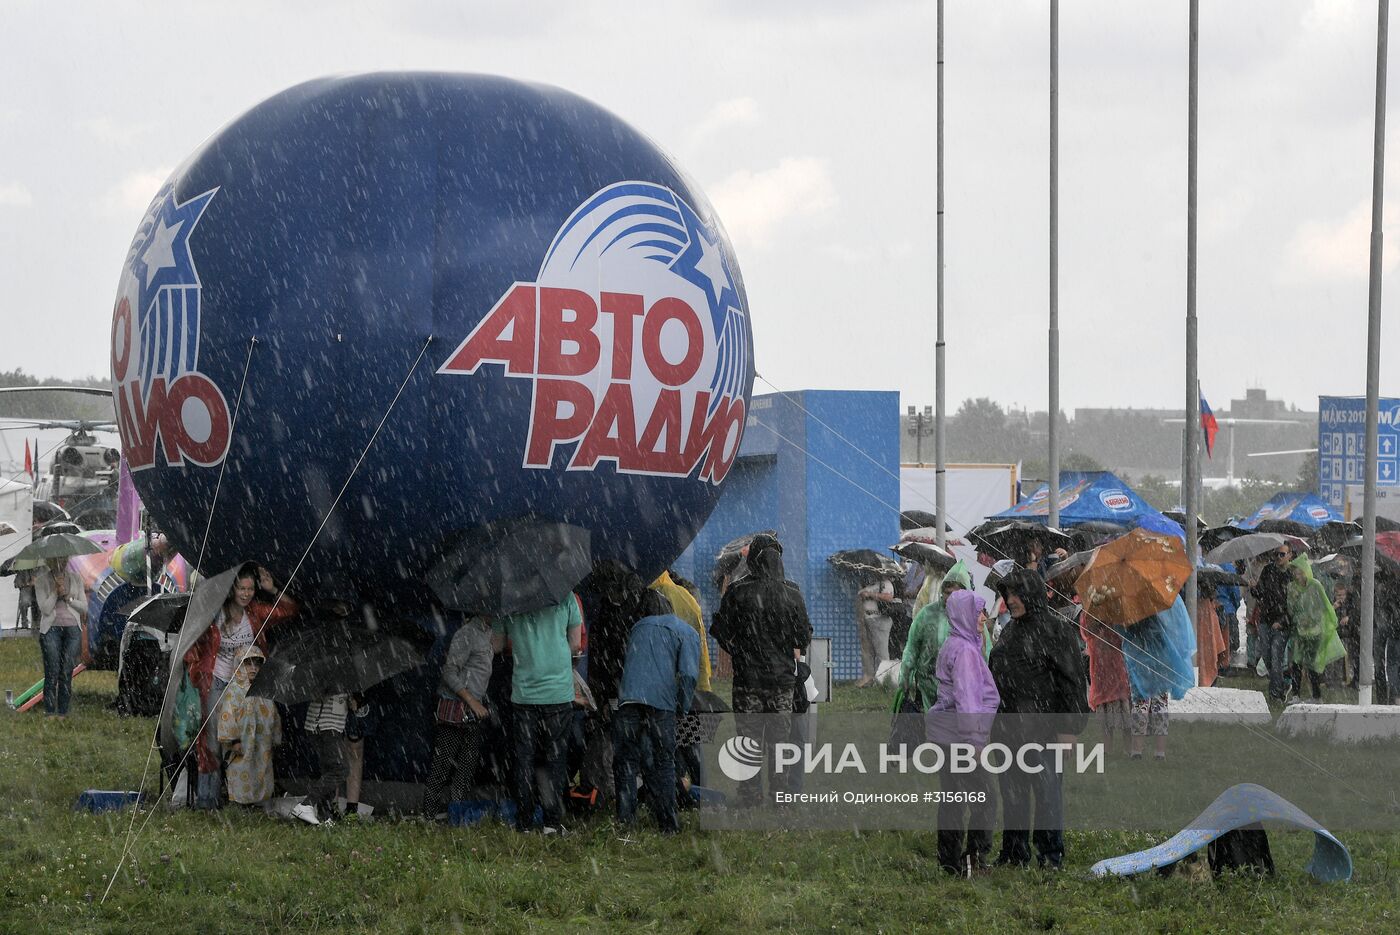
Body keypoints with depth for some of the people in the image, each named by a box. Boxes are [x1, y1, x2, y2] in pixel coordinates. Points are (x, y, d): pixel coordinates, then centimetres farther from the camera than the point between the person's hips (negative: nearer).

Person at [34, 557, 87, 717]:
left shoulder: (75, 578, 11)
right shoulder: (42, 579, 4)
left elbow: (84, 607, 8)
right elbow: (45, 608, -5)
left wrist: (67, 597, -5)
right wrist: (56, 591, -13)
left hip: (73, 628, 2)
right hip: (51, 629, -2)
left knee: (67, 673, -2)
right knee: (52, 672, -8)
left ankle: (63, 712, 2)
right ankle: (50, 712, -5)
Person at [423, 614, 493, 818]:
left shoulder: (487, 633, 12)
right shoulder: (466, 634, -15)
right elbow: (450, 673, -17)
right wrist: (472, 702, -18)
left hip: (474, 708, 9)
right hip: (455, 708, -9)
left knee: (469, 762, 8)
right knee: (444, 762, -3)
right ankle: (432, 809, 2)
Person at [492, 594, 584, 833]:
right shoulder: (565, 597, -3)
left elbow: (496, 646, 11)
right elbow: (575, 644, 5)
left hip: (523, 694, 1)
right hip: (559, 693, -1)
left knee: (523, 760, 7)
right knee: (555, 759, 7)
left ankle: (524, 824, 6)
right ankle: (552, 822, 5)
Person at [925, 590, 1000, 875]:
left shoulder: (952, 645, 15)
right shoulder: (965, 650, -16)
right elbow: (967, 699, -20)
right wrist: (974, 742, -19)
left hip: (945, 734, 10)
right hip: (959, 734, -10)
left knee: (952, 798, 11)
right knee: (982, 799, -7)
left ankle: (950, 860, 14)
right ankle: (974, 858, -8)